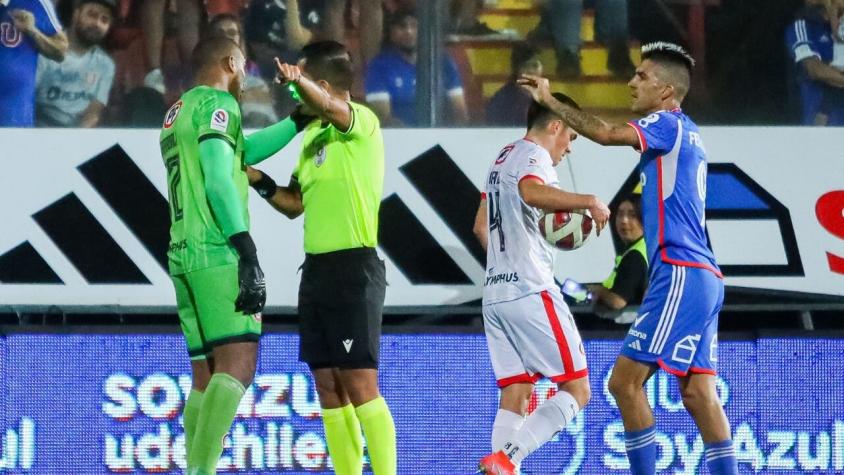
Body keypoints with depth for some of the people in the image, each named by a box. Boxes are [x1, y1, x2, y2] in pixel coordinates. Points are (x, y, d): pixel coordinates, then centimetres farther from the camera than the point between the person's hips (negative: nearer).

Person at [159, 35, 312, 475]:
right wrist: (249, 256, -19)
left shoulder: (177, 114, 22)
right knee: (237, 365, -17)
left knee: (206, 375, 9)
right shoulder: (216, 104, -5)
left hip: (184, 256, 9)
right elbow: (218, 182, -15)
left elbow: (246, 149, 27)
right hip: (219, 255, -9)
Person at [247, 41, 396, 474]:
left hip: (354, 268, -9)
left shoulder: (361, 122, -9)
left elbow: (327, 106, -33)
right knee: (328, 389, 8)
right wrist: (259, 181, 8)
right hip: (317, 268, 9)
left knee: (360, 386, -11)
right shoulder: (312, 132, 17)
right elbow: (296, 203, 24)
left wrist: (297, 80, -51)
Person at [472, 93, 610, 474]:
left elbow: (481, 227, 34)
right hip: (531, 292, -9)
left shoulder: (502, 159, 23)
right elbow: (531, 192, -30)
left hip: (494, 294, 9)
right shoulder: (534, 156, -6)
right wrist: (588, 201, -24)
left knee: (515, 397, 5)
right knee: (576, 389, -7)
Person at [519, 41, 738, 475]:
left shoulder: (671, 125, -7)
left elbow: (605, 133, -23)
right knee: (697, 391, 4)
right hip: (701, 277, 10)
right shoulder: (684, 134, 22)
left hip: (680, 275, -10)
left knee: (626, 380, -9)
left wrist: (549, 100, -15)